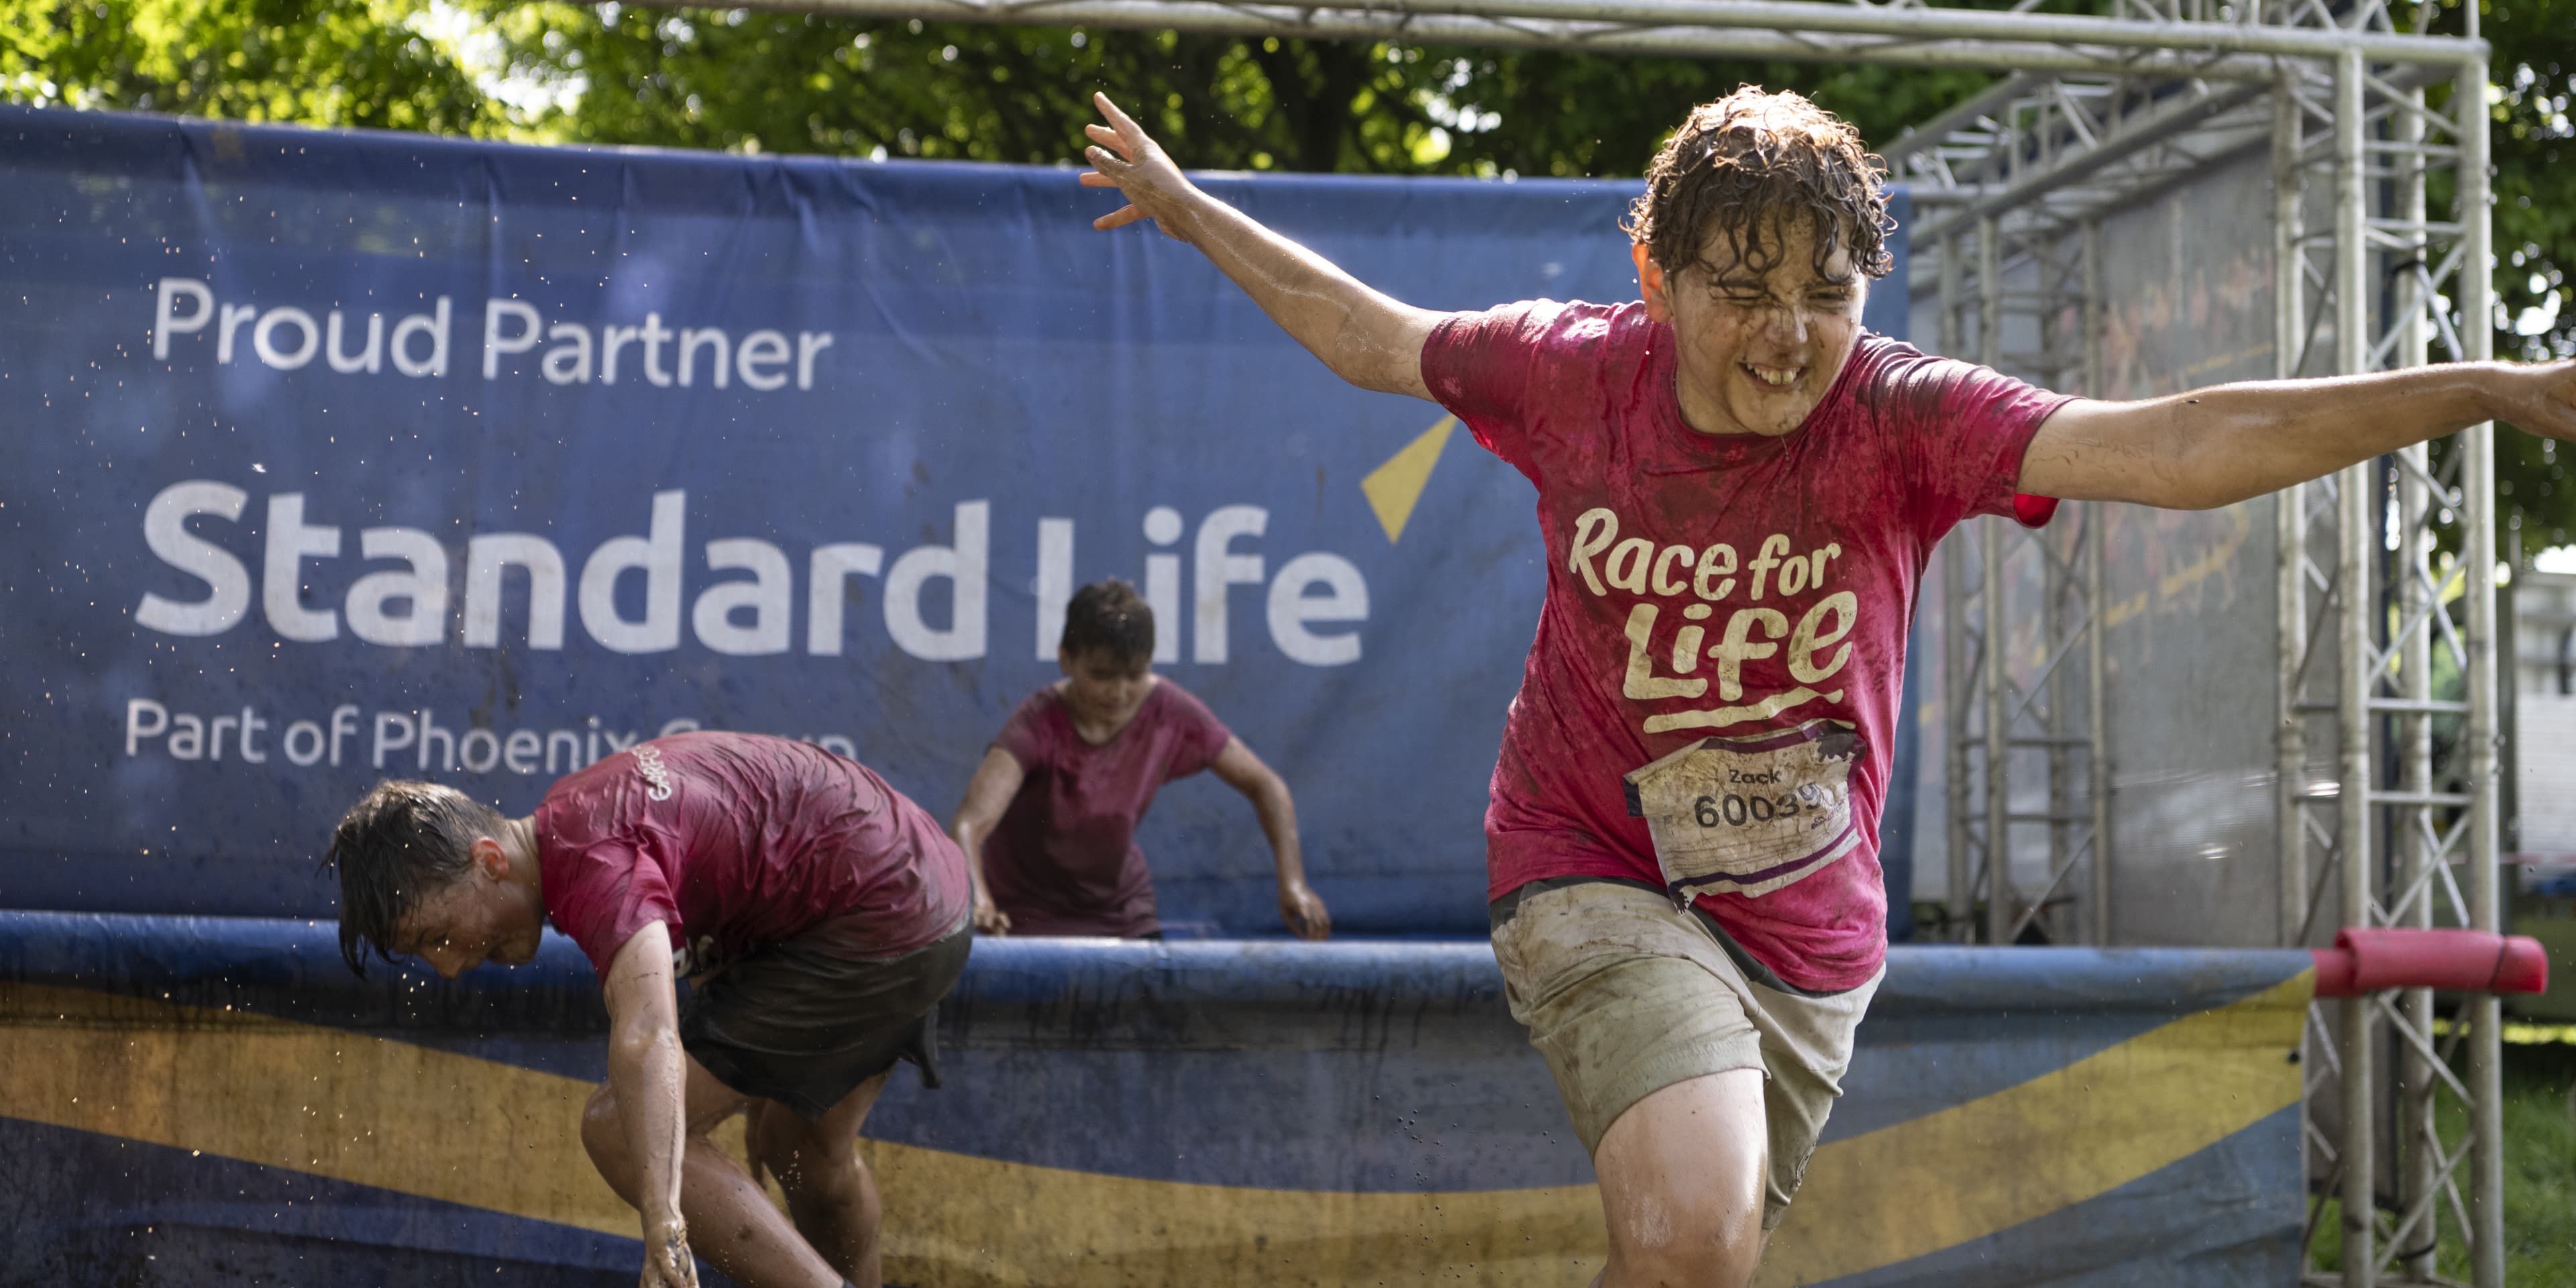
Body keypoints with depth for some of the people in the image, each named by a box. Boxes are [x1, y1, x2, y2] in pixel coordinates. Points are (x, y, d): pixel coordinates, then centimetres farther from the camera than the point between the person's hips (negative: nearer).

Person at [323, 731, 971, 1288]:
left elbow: (647, 1040, -41)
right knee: (803, 1149, 29)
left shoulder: (595, 864, -24)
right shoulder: (566, 823, 8)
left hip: (875, 929, -11)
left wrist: (664, 1230, -51)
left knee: (619, 1130, -13)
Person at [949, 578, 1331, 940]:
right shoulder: (1040, 725, -27)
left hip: (1123, 915, 4)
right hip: (1027, 916, -4)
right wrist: (977, 899, -61)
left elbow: (1264, 786, -6)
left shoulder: (1170, 713, -15)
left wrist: (1292, 882, -20)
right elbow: (969, 823, -41)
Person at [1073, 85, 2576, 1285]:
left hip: (1809, 930, 2)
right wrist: (1190, 211, 20)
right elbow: (1375, 336, 10)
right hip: (1596, 878, -2)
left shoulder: (1901, 418, -16)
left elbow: (2176, 444, -28)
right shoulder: (1575, 374, -10)